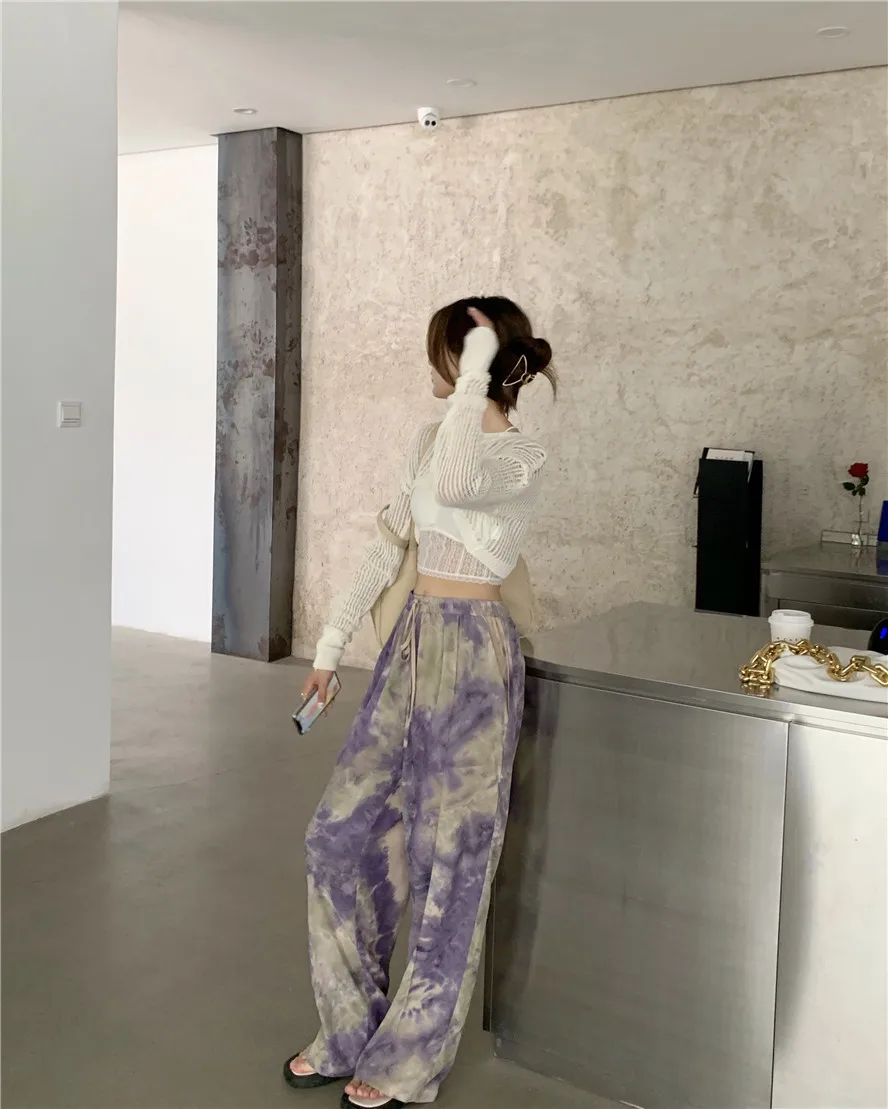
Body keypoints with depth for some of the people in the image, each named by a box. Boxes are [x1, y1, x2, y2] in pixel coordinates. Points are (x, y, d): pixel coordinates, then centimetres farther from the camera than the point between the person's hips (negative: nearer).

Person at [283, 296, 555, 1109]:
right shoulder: (432, 439, 11)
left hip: (473, 654, -8)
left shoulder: (523, 458, -13)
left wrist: (474, 379, -26)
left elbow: (455, 487, -37)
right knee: (342, 833, 10)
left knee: (448, 858, 5)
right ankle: (352, 1031, 29)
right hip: (412, 644, 8)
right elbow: (390, 546, 14)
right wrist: (333, 644, 14)